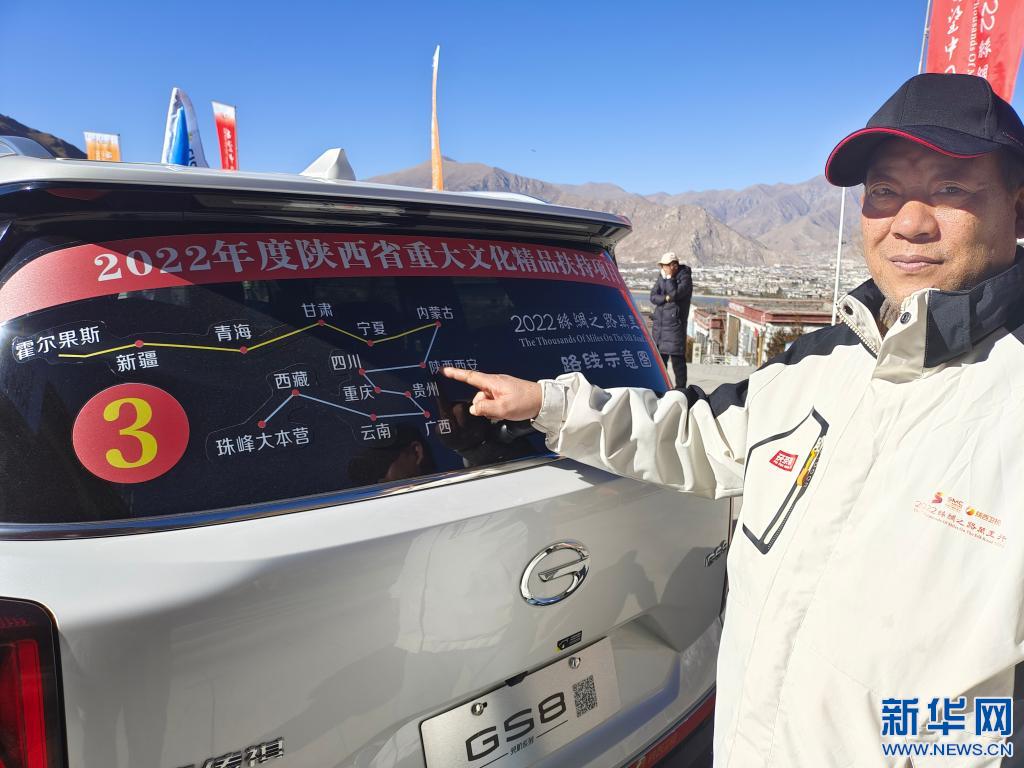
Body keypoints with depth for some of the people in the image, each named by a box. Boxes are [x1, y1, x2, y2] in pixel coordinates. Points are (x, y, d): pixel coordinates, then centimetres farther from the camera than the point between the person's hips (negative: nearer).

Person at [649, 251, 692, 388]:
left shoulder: (685, 278, -7)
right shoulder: (662, 277, 12)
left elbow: (675, 294, -21)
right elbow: (653, 297, 3)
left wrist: (669, 277, -14)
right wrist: (666, 298, -13)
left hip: (675, 324, -7)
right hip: (659, 323, 7)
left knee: (677, 358, -6)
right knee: (659, 356, 12)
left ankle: (680, 388, 0)